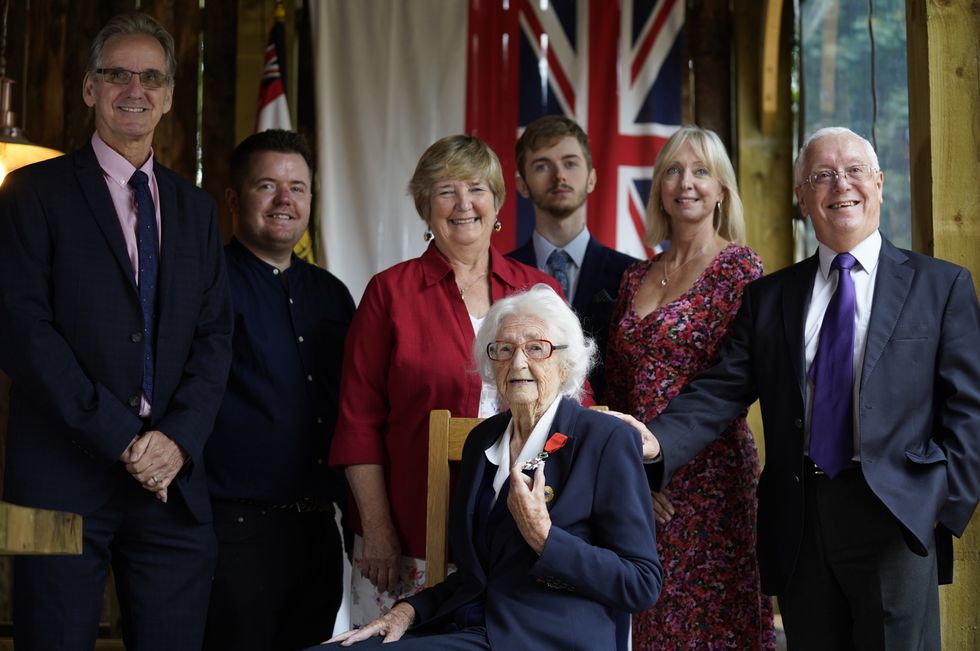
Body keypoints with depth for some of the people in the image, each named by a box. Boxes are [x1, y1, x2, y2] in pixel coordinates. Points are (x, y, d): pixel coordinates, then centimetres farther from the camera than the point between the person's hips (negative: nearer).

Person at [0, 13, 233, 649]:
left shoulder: (196, 207, 16)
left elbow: (215, 333, 10)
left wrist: (179, 438, -8)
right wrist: (123, 439, -13)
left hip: (173, 478, 4)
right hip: (65, 477, -4)